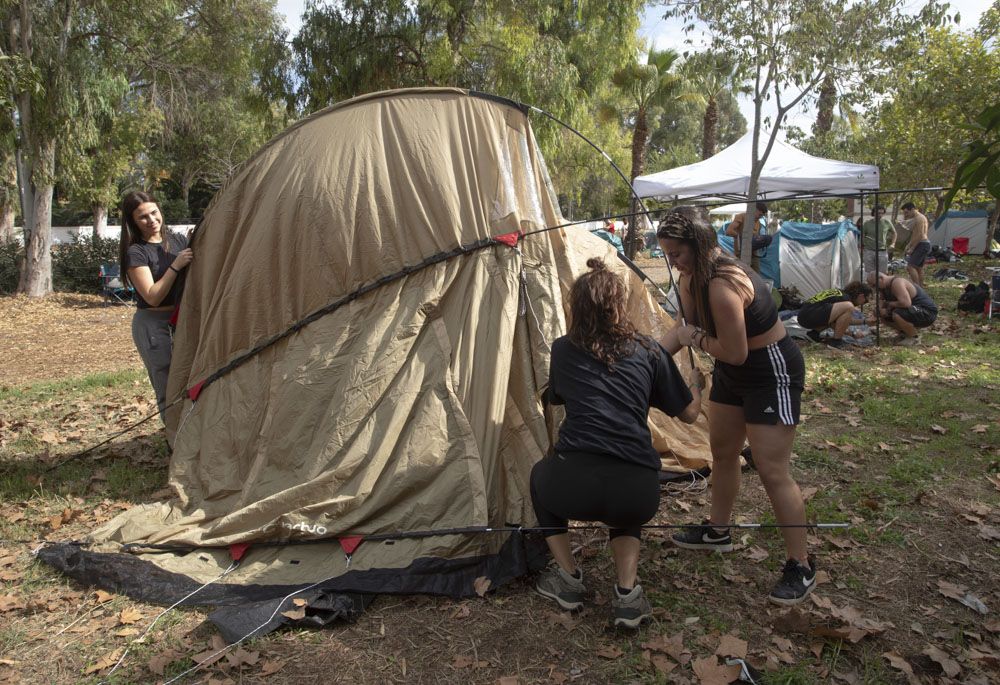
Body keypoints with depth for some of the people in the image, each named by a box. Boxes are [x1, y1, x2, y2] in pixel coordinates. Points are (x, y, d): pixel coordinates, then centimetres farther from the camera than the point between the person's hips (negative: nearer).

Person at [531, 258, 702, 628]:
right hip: (639, 495, 2)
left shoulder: (563, 350, 13)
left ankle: (568, 578, 27)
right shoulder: (649, 351, 12)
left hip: (574, 487, -1)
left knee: (541, 476, 35)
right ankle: (627, 594, 18)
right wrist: (698, 383, 46)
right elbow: (689, 414, 23)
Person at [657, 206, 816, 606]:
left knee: (772, 471, -8)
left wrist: (696, 338, -15)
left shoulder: (722, 286, -33)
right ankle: (717, 531, 38)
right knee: (722, 452, 18)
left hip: (773, 372, -10)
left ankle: (801, 567, 6)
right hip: (731, 374, 10)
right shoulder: (691, 277, -3)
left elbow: (734, 352, -29)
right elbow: (691, 328, 6)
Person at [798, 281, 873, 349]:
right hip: (809, 316, -10)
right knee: (848, 307, -17)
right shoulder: (845, 298, -7)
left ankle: (814, 333, 13)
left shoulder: (840, 293, 21)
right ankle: (836, 341, -8)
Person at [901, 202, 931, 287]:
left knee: (910, 266, -17)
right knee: (919, 268, 13)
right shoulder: (916, 218, 20)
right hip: (924, 245, 11)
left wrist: (911, 248, -19)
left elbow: (919, 236, -20)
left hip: (921, 245, -11)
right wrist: (909, 245, 17)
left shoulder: (919, 218, -13)